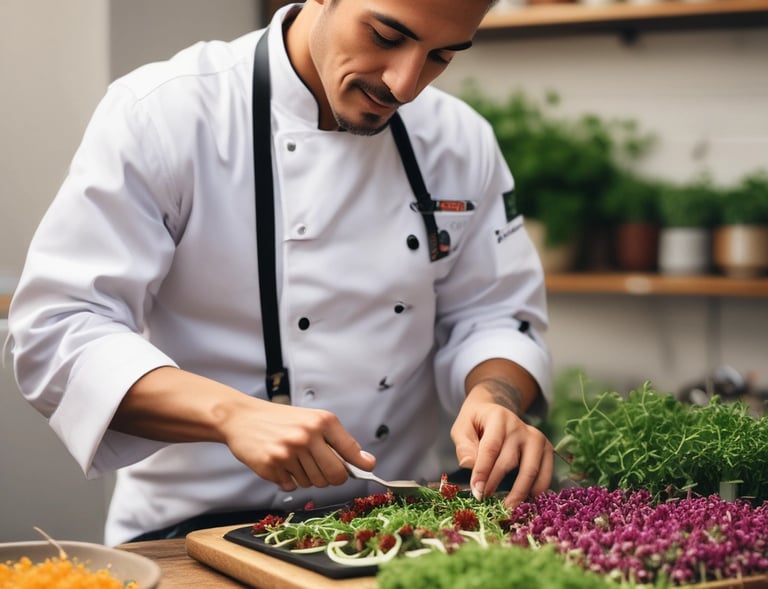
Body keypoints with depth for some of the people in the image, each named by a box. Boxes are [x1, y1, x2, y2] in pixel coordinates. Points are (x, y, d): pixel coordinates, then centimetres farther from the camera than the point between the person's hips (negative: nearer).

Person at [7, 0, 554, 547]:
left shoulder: (461, 141, 3)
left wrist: (496, 397, -14)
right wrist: (232, 413, -30)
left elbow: (495, 316, 9)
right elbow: (55, 331, -16)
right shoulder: (161, 112, -12)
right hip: (198, 532, -4)